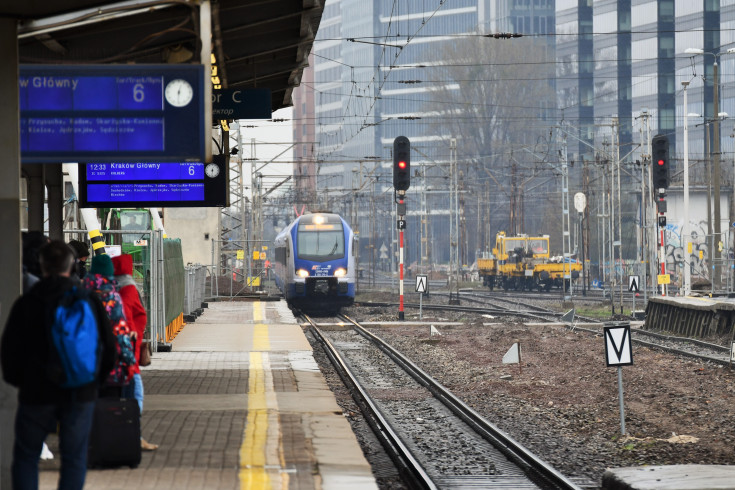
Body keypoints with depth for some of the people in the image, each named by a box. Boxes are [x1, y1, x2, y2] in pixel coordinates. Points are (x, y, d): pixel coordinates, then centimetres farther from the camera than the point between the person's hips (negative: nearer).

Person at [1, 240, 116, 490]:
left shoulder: (26, 303, -6)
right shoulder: (90, 301, -1)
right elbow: (109, 347, 4)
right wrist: (94, 380, 17)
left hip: (37, 394, -1)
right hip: (81, 394, 1)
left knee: (26, 456, 10)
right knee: (74, 459, 9)